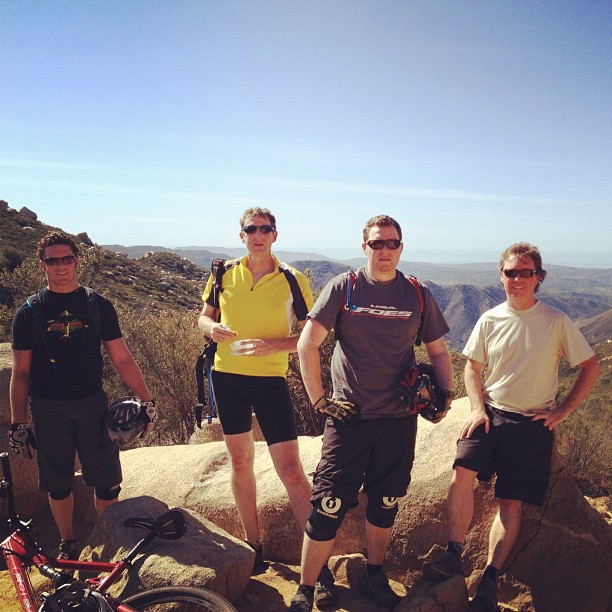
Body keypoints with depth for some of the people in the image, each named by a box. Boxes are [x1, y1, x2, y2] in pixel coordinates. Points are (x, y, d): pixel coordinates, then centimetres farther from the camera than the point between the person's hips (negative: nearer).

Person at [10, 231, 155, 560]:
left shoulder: (98, 305, 2)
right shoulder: (29, 312, 1)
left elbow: (122, 359, 2)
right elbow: (20, 372, 4)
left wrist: (146, 398, -4)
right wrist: (18, 422, 1)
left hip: (92, 404, 0)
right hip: (48, 410, 0)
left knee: (106, 482, 2)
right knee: (58, 483, 11)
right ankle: (67, 544, 31)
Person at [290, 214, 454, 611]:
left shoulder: (418, 295, 5)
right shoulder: (343, 288, -2)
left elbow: (438, 351, 14)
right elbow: (307, 345, -4)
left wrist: (446, 392, -2)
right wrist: (318, 399, -7)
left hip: (400, 419, 3)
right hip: (349, 416, -2)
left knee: (385, 505, 15)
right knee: (328, 507, -1)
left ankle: (375, 578, 36)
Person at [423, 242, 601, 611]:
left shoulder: (556, 322, -4)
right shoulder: (490, 320, 3)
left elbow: (591, 367, 4)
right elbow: (473, 367, 12)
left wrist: (564, 409, -1)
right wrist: (478, 408, -1)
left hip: (533, 423, -1)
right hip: (490, 414, 2)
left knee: (512, 501, -2)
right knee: (463, 471, -21)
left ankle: (490, 580, 6)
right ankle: (454, 555, -12)